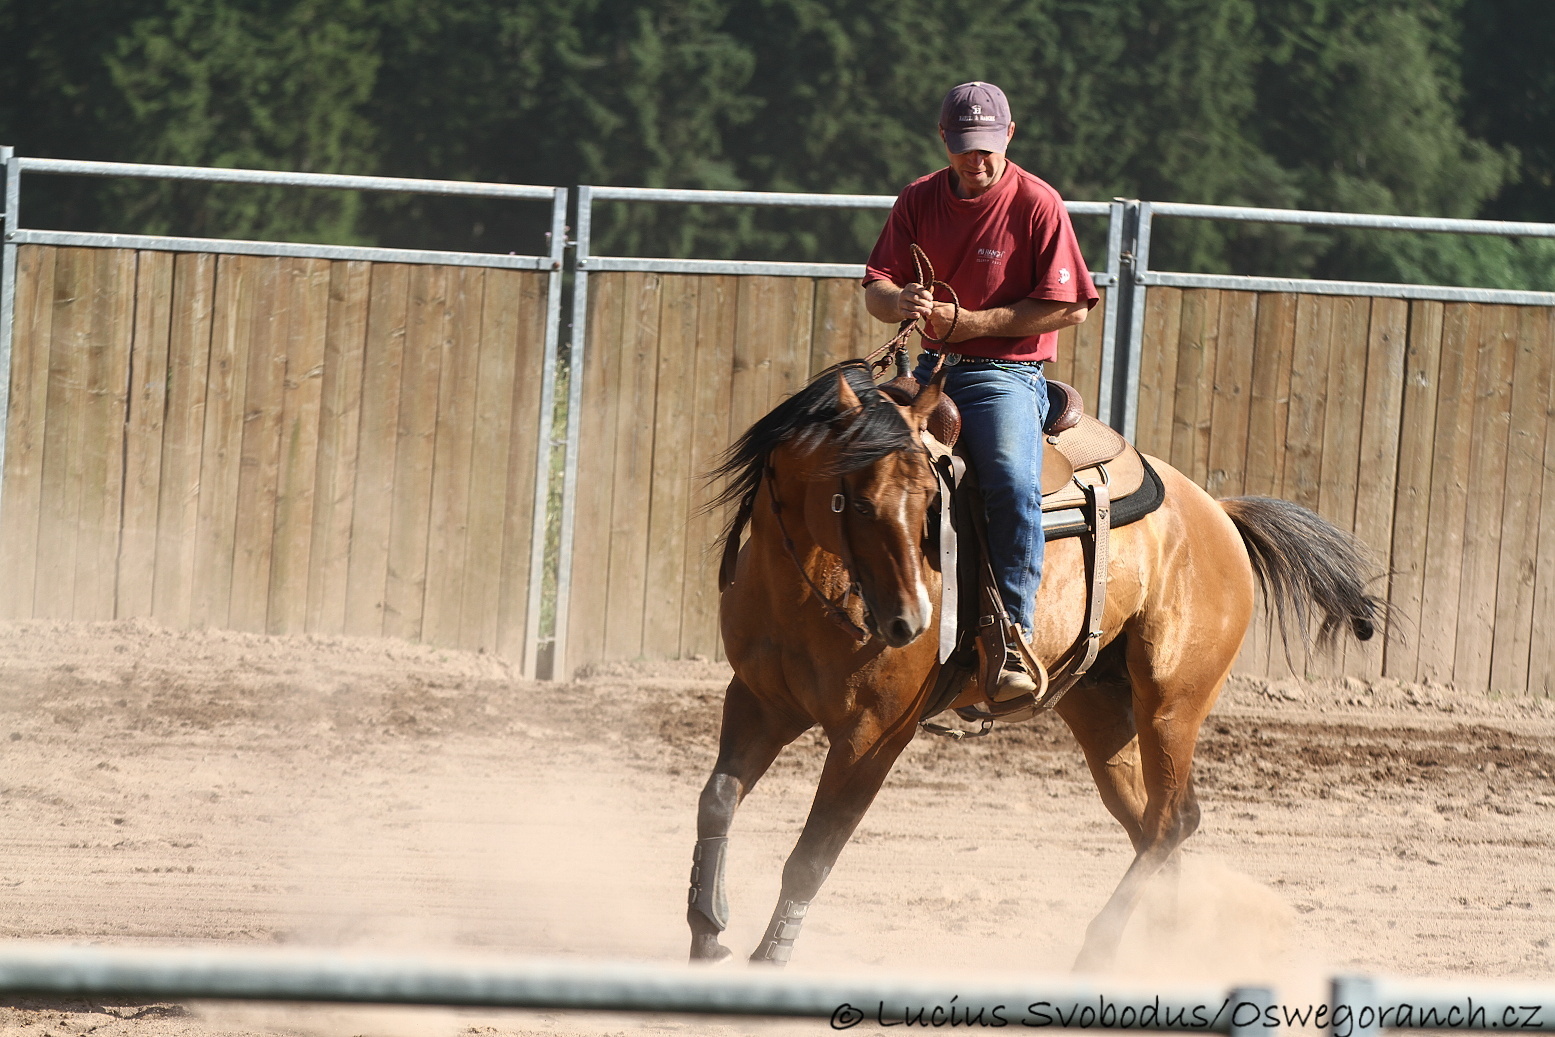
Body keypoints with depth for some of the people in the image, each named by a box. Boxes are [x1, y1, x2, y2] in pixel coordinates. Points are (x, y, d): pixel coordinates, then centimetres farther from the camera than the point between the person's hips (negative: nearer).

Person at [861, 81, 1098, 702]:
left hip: (1007, 375, -5)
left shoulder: (1037, 204, -5)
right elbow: (875, 290, 8)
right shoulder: (918, 201, 8)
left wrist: (972, 322, -14)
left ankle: (1015, 639, -28)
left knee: (1013, 483, -32)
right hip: (933, 371, 5)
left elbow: (1070, 305, -8)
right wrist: (902, 302, -18)